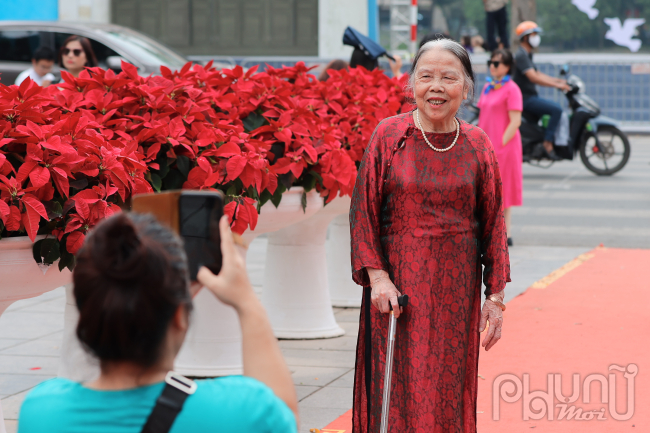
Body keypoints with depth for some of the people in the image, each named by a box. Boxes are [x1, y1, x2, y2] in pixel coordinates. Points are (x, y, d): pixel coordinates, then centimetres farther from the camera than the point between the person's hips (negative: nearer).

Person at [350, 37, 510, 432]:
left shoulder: (477, 145, 2)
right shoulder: (389, 135, -2)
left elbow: (493, 223, 4)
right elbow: (364, 211, -1)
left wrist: (495, 296, 1)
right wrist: (376, 276, -11)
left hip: (457, 286, 1)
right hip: (397, 281, -1)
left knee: (450, 392, 6)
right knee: (395, 394, 0)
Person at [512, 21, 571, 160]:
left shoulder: (527, 55, 18)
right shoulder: (521, 55, -17)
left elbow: (537, 74, 23)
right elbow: (533, 77, -27)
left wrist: (558, 80, 11)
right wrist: (557, 85, -27)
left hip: (530, 97, 11)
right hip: (525, 99, -11)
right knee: (556, 109, -23)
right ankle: (547, 144, -23)